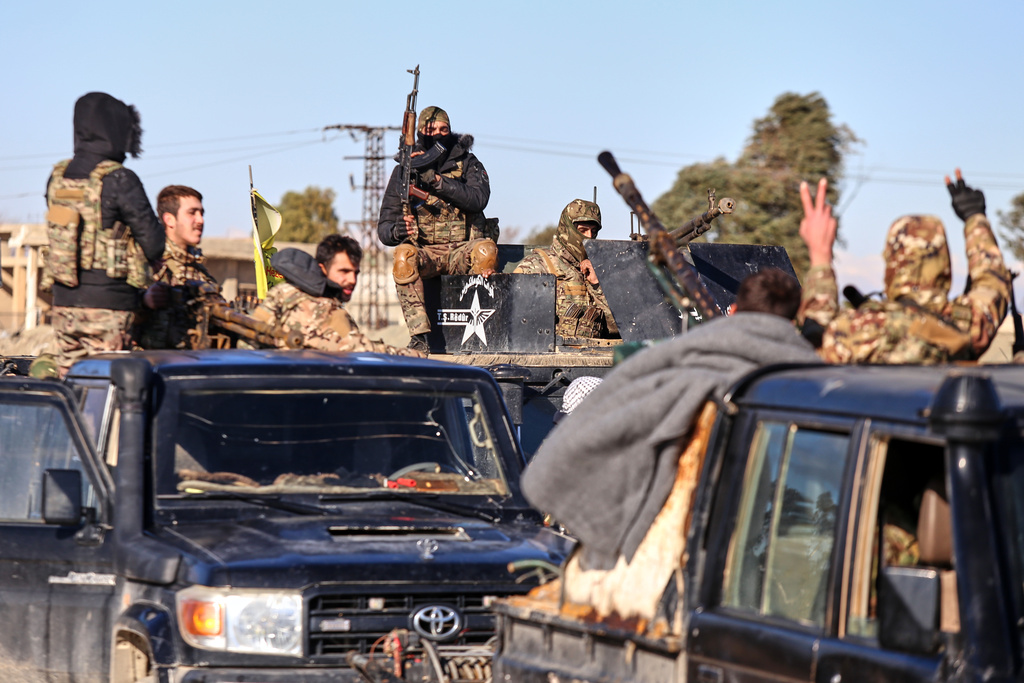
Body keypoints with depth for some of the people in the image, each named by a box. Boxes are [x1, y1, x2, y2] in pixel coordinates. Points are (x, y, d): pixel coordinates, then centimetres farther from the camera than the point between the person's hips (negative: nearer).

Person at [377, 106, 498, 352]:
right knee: (403, 255, -34)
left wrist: (437, 180, -23)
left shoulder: (468, 164, 7)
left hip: (462, 252, 0)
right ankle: (419, 336, -35)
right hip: (426, 252, 1)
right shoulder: (404, 171, 8)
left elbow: (478, 199, -15)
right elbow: (384, 227, 6)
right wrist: (397, 230, -20)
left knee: (486, 249, -34)